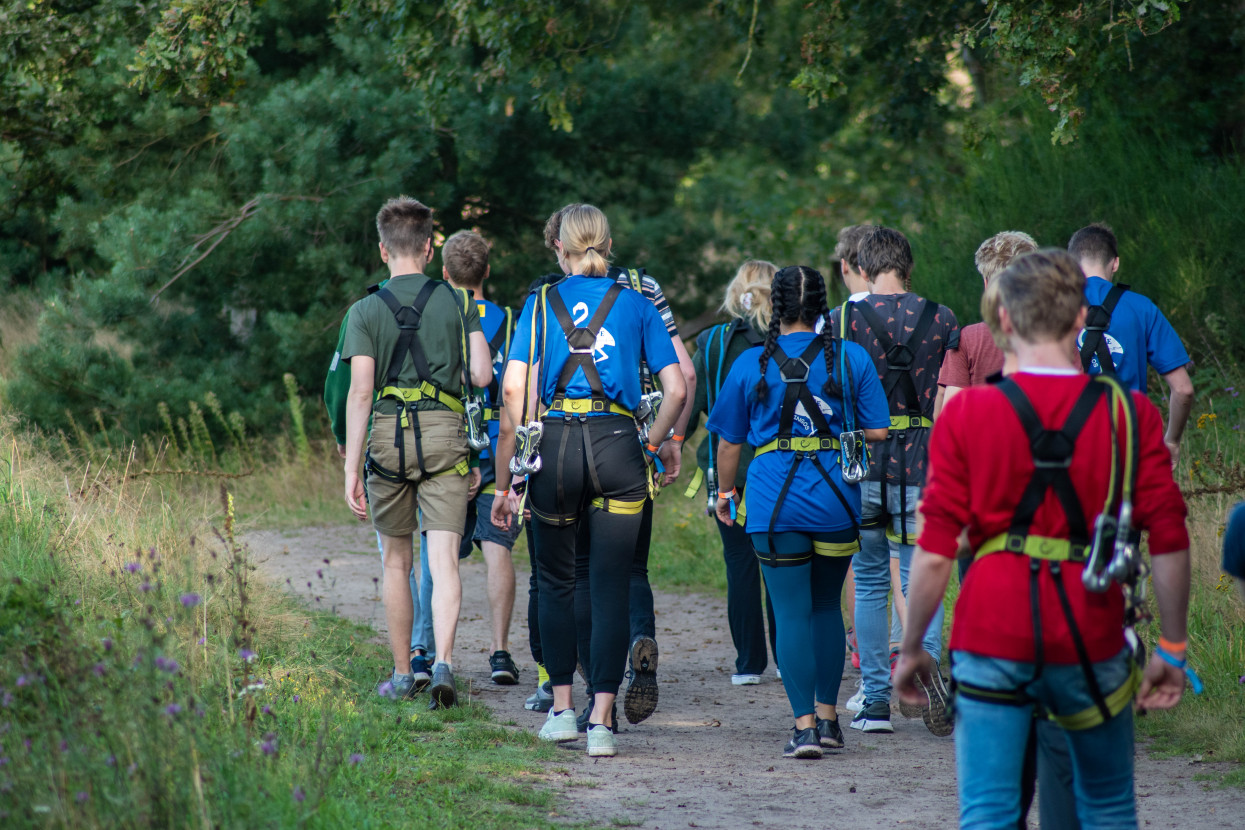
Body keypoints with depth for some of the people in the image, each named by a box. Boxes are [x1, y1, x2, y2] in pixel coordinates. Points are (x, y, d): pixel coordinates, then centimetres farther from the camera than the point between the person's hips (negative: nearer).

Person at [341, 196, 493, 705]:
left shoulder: (366, 311, 0)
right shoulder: (456, 303, 3)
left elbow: (360, 390, -7)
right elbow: (481, 376, -2)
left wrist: (352, 468, -7)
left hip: (388, 435, 0)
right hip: (444, 434, 0)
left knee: (396, 561, 13)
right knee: (444, 559, -4)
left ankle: (403, 674, 19)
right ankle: (443, 662, -23)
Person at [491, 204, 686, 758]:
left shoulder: (542, 303, 5)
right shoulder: (635, 303, 8)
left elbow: (515, 391, -2)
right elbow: (676, 390, 2)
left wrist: (505, 483, 2)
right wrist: (651, 448, 16)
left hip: (555, 443, 0)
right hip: (617, 442, 0)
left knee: (555, 581, 17)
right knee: (611, 586, 2)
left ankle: (561, 708, 18)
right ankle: (602, 721, -5)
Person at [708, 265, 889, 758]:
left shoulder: (751, 365, 1)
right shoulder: (851, 358, 1)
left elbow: (730, 442, 8)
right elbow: (877, 431, 1)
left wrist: (726, 492, 23)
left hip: (775, 501, -2)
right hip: (836, 498, 2)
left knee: (792, 612, -1)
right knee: (827, 606, 17)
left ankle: (804, 725, -10)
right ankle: (827, 717, 19)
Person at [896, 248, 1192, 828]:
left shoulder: (966, 414, -4)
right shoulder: (1130, 414, -2)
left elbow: (933, 554, -6)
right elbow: (1170, 544, -3)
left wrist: (911, 648, 5)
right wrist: (1172, 649, 8)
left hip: (992, 635, -1)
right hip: (1091, 641, 1)